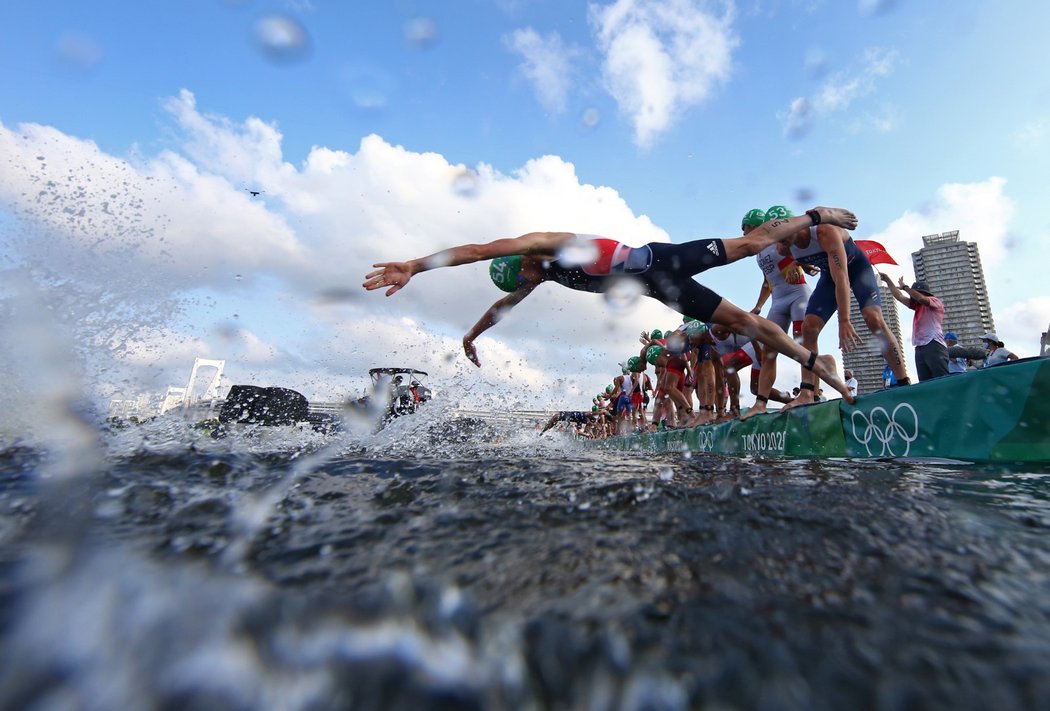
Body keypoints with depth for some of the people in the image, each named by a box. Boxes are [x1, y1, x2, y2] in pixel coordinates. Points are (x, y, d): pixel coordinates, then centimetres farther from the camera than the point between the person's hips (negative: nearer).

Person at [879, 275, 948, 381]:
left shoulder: (935, 301, 8)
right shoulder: (918, 306, 27)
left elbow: (921, 298, -14)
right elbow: (899, 296, 22)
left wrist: (904, 287, -2)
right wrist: (887, 280, 18)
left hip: (934, 346, -7)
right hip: (920, 348, 7)